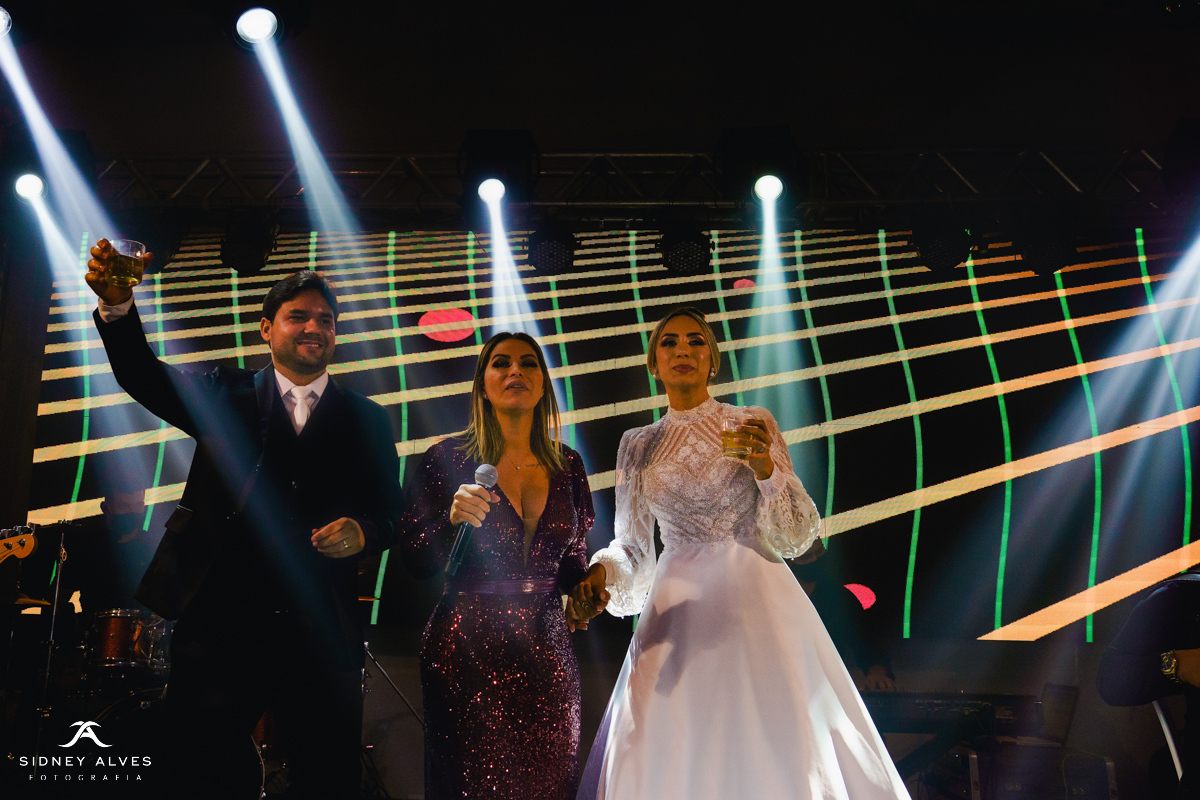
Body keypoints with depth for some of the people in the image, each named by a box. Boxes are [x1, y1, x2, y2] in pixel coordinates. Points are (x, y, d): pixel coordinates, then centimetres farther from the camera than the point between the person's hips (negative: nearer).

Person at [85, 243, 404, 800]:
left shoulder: (367, 419, 11)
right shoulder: (226, 395, 9)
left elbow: (391, 513, 9)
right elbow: (143, 375, -6)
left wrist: (362, 532, -14)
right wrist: (117, 303, -25)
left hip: (322, 636, 1)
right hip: (220, 626, 0)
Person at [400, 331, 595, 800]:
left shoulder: (567, 466, 6)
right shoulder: (448, 459, -4)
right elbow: (416, 561, -4)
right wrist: (453, 520, -22)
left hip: (547, 649, 4)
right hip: (468, 650, -3)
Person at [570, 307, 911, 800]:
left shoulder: (753, 424, 4)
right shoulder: (638, 446, 9)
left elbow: (796, 538, 0)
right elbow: (632, 546, 10)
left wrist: (767, 469, -17)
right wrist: (600, 571, -11)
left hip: (757, 606, -1)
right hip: (679, 611, 1)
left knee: (775, 752, -5)